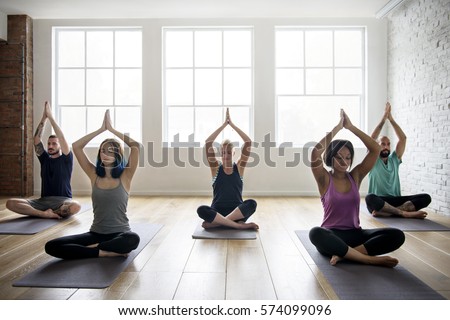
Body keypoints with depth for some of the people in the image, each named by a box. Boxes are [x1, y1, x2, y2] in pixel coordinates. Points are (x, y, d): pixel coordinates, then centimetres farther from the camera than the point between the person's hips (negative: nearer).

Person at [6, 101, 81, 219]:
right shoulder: (44, 158, 16)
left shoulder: (66, 159, 4)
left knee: (76, 206, -39)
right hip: (43, 200, 4)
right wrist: (44, 117, -1)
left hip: (62, 201, -4)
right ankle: (46, 214, -28)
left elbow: (62, 138, -8)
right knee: (10, 203, -19)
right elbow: (37, 139, 6)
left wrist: (50, 116, -7)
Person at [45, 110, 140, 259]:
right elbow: (76, 146, 0)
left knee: (133, 239, -39)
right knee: (51, 246, -15)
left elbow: (136, 146, -17)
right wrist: (101, 129, -2)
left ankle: (93, 248, -16)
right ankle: (106, 252, -17)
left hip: (120, 233, -3)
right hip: (96, 233, 3)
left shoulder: (125, 176, -4)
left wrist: (111, 129, -8)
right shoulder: (94, 175, 4)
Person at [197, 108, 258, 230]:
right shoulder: (216, 167, 4)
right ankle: (241, 225, -31)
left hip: (237, 211, 1)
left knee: (252, 203, -32)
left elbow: (248, 142, -4)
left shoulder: (239, 167, 6)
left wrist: (232, 124, -3)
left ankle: (216, 222, -28)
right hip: (217, 210, -1)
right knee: (201, 210, -33)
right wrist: (224, 124, -6)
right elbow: (208, 143, -7)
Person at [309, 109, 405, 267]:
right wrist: (337, 128, -16)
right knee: (315, 233, -40)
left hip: (355, 234, 4)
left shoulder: (355, 176, 6)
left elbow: (375, 149, -2)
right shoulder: (325, 179, -3)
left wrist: (351, 127, -6)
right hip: (332, 236, -4)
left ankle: (343, 253, -25)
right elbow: (315, 152, -22)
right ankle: (370, 259, -30)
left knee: (397, 235, -20)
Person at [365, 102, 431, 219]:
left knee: (426, 197, -20)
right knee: (370, 198, -40)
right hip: (378, 201, -4)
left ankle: (384, 212, -35)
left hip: (395, 200, 5)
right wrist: (383, 119, -10)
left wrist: (391, 119, -1)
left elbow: (403, 138, 6)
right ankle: (404, 212, -36)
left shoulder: (394, 159, 15)